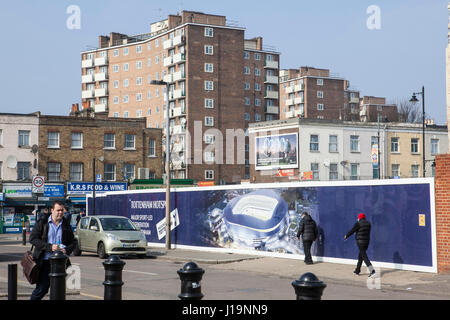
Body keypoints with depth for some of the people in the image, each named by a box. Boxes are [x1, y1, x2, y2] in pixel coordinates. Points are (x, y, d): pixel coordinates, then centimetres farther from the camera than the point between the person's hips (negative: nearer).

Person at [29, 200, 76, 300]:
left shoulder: (66, 225, 10)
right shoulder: (42, 223, 1)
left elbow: (72, 242, 14)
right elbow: (33, 239, -6)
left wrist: (66, 250, -9)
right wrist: (49, 247, -16)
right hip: (45, 261, -3)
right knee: (41, 288, -2)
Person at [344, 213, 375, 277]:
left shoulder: (358, 224, -11)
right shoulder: (368, 223, 9)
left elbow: (352, 231, -4)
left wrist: (346, 236, 14)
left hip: (360, 241, -7)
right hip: (367, 240, 7)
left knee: (364, 256, -9)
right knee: (360, 256, 18)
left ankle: (372, 270, -22)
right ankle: (357, 271, 26)